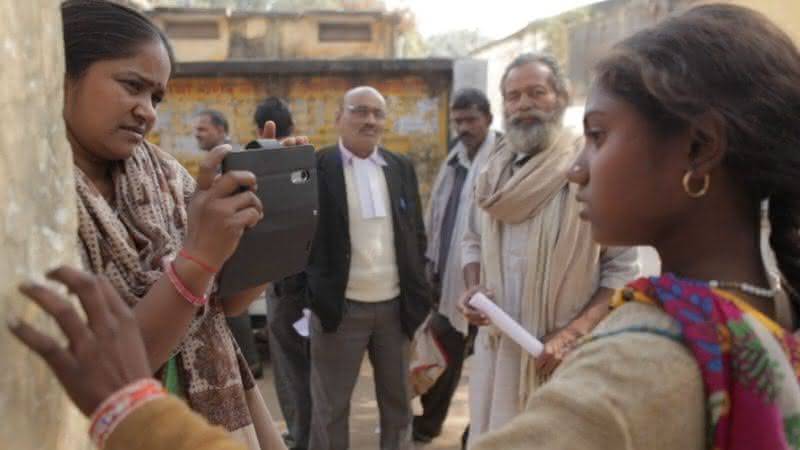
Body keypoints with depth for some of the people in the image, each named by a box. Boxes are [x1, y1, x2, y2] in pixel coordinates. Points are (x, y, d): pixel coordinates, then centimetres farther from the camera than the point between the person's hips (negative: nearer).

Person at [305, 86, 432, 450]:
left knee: (398, 403, 18)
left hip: (395, 305, 4)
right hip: (340, 307, -3)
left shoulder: (402, 167, 7)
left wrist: (418, 293, 5)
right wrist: (311, 296, -13)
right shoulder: (316, 166, -6)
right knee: (330, 407, 10)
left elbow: (417, 234, 10)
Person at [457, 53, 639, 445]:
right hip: (497, 346, 5)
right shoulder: (492, 175, 7)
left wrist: (573, 333, -17)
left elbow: (622, 268, -10)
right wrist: (474, 289, -1)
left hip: (565, 354, -4)